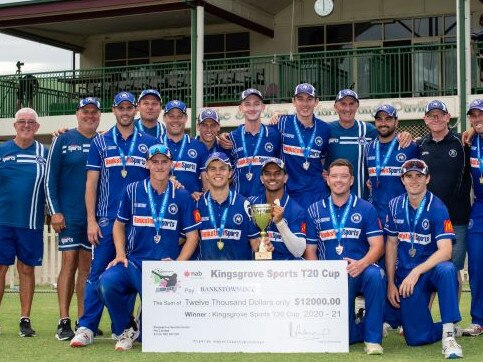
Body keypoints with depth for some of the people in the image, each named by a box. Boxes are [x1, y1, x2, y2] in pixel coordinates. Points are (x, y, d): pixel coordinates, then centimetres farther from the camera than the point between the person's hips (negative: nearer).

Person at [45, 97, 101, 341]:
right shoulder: (63, 141, 3)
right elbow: (50, 179, 0)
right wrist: (55, 211, -8)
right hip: (69, 214, -3)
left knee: (87, 266, 5)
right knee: (69, 263, -7)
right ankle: (64, 323, -6)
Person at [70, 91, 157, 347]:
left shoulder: (149, 142, 9)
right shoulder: (100, 142, 8)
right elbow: (91, 183, 4)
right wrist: (91, 220, -4)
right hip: (106, 219, -1)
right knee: (98, 272, -4)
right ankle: (86, 328, -2)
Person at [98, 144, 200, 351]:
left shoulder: (182, 197, 4)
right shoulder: (132, 191, 6)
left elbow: (192, 235, 5)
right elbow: (119, 224, 15)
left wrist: (177, 263, -8)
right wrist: (120, 254, 0)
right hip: (134, 262, 1)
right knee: (107, 282, -31)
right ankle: (126, 330, -5)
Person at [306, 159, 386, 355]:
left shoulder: (365, 209, 7)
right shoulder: (315, 211, 12)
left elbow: (377, 246, -2)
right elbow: (310, 250, 11)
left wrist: (361, 264, -23)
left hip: (360, 272, -1)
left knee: (375, 275, -38)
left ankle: (373, 338, -22)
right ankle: (361, 328, 25)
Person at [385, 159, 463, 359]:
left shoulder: (437, 208, -11)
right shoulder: (395, 205, 3)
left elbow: (445, 251, -20)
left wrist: (416, 272, -29)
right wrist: (391, 283, 5)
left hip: (431, 269, -3)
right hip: (406, 277, 3)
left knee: (447, 270, -40)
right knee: (416, 337, -8)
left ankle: (448, 333, -30)